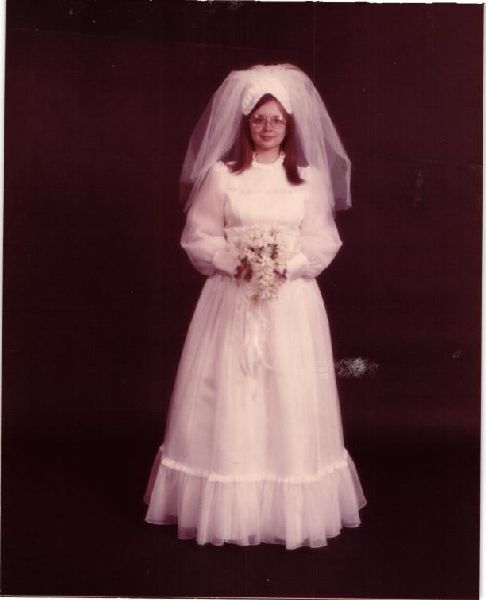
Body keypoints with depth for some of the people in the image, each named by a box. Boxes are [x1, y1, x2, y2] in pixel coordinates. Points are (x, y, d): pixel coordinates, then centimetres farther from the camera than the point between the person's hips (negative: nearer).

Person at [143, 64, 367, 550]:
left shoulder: (310, 177, 7)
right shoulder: (220, 175, 3)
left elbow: (324, 241, 4)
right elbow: (198, 237, 1)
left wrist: (288, 265, -12)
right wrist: (236, 262, -14)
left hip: (292, 302, 1)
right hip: (233, 299, -1)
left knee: (290, 398, 4)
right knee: (230, 398, 1)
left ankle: (292, 506, 17)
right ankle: (228, 505, 14)